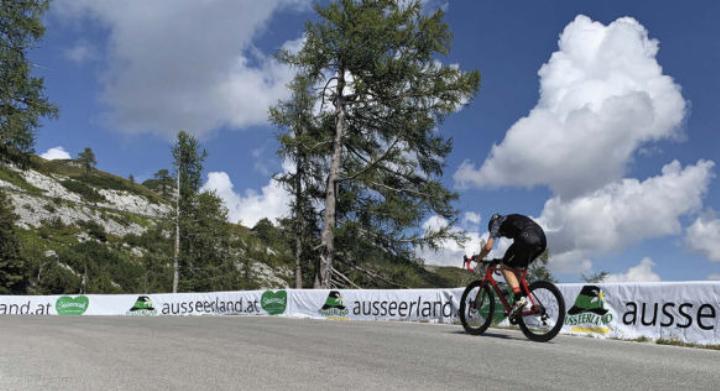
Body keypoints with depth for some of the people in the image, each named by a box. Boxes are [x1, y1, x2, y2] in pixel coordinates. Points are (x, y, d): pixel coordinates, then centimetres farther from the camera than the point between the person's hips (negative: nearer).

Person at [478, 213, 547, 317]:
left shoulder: (497, 223, 20)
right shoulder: (513, 220, 39)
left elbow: (488, 247, 10)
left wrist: (478, 259, 27)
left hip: (527, 239, -8)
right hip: (542, 239, 8)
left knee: (506, 268, 4)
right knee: (517, 268, 24)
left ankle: (519, 298, -12)